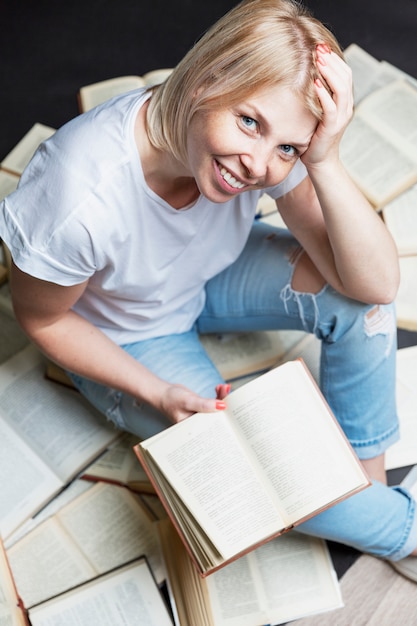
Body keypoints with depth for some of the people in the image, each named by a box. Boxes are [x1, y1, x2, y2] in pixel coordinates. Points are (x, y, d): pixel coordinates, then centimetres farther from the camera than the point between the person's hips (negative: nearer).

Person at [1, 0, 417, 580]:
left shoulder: (274, 151, -27)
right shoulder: (80, 196, -39)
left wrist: (324, 164, -41)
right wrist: (157, 393, -22)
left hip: (212, 276, 4)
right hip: (127, 338, -3)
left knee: (356, 296, -20)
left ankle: (368, 475, 2)